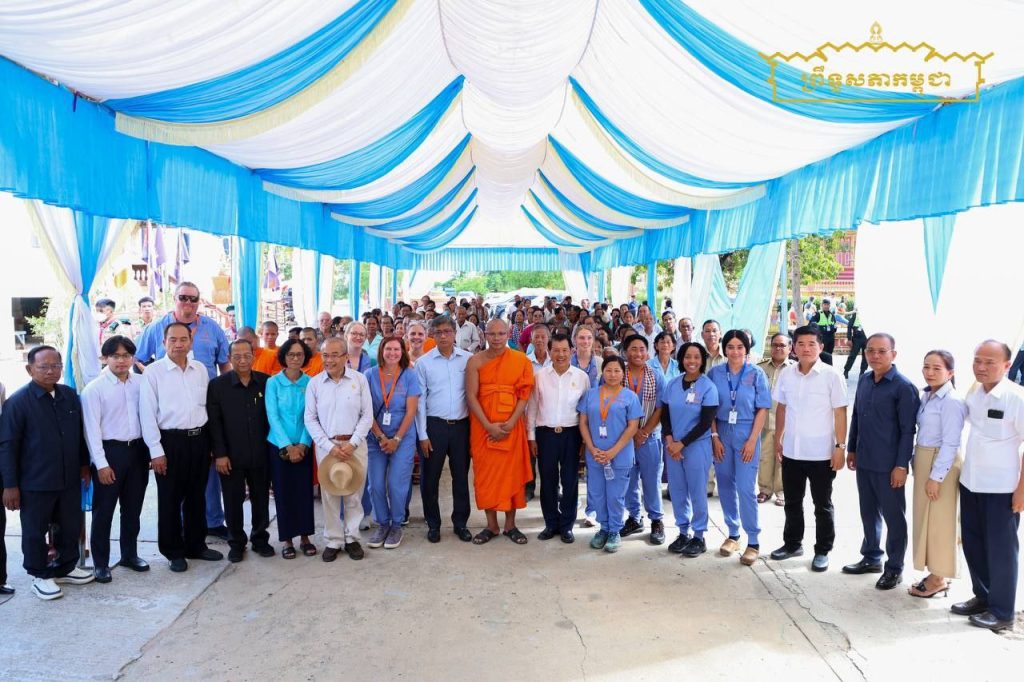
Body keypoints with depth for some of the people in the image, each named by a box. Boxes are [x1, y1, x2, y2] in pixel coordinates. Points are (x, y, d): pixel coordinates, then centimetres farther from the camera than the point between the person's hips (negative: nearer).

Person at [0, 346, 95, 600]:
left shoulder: (70, 395, 2)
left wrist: (84, 464, 16)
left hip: (69, 479, 5)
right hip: (35, 483, -4)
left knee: (71, 527, 15)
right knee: (35, 532, 11)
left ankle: (65, 568, 35)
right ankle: (40, 576, 28)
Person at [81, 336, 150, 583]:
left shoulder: (141, 383, 2)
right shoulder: (94, 388, -7)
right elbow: (92, 429, -9)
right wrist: (101, 464, -12)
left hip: (138, 449, 4)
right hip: (111, 451, -3)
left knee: (133, 507, 15)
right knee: (104, 510, 6)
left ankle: (129, 554, 31)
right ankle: (100, 562, 20)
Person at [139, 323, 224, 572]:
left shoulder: (201, 370, 6)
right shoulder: (153, 372, -7)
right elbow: (147, 414, -8)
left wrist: (210, 442, 9)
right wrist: (156, 451, -10)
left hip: (199, 439, 4)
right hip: (170, 441, -4)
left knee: (197, 497, 15)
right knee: (170, 499, 7)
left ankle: (196, 545, 29)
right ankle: (173, 552, 21)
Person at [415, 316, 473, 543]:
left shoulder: (468, 359, 1)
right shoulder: (423, 362, -2)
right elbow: (420, 400, -1)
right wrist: (422, 434, -3)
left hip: (462, 425, 1)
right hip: (434, 425, -1)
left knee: (461, 476, 10)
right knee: (430, 477, 7)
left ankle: (460, 523, 24)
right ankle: (433, 524, 23)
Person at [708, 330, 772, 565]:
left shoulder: (756, 374, -3)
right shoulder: (715, 373, 1)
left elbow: (762, 409, -3)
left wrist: (752, 440, -9)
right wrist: (715, 436, -3)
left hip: (746, 434, -2)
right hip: (721, 433, 3)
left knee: (746, 488, -7)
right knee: (726, 486, 8)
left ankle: (753, 542, 4)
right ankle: (733, 534, 23)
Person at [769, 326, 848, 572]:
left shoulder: (831, 376, -9)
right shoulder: (785, 374, 2)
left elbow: (840, 413, -8)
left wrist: (840, 446, -12)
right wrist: (777, 439, 10)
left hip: (821, 453, -4)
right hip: (791, 451, 4)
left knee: (822, 505, 10)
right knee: (792, 502, 16)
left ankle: (822, 551, 22)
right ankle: (792, 543, 32)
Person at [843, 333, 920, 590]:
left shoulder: (903, 387, -13)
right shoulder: (864, 380, 6)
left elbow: (908, 430, -14)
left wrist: (902, 465, -16)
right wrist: (851, 449, 16)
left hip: (889, 465, -6)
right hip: (864, 461, 6)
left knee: (894, 516, 7)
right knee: (868, 512, 17)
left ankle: (894, 568, 19)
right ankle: (871, 557, 31)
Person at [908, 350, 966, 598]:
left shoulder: (952, 401, -19)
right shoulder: (927, 395, 7)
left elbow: (950, 444, -20)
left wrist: (936, 477, -19)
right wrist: (916, 463, 11)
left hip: (941, 463, -9)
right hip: (924, 460, 9)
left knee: (938, 521, 3)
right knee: (926, 519, 15)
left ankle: (939, 578, 16)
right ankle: (935, 573, 28)